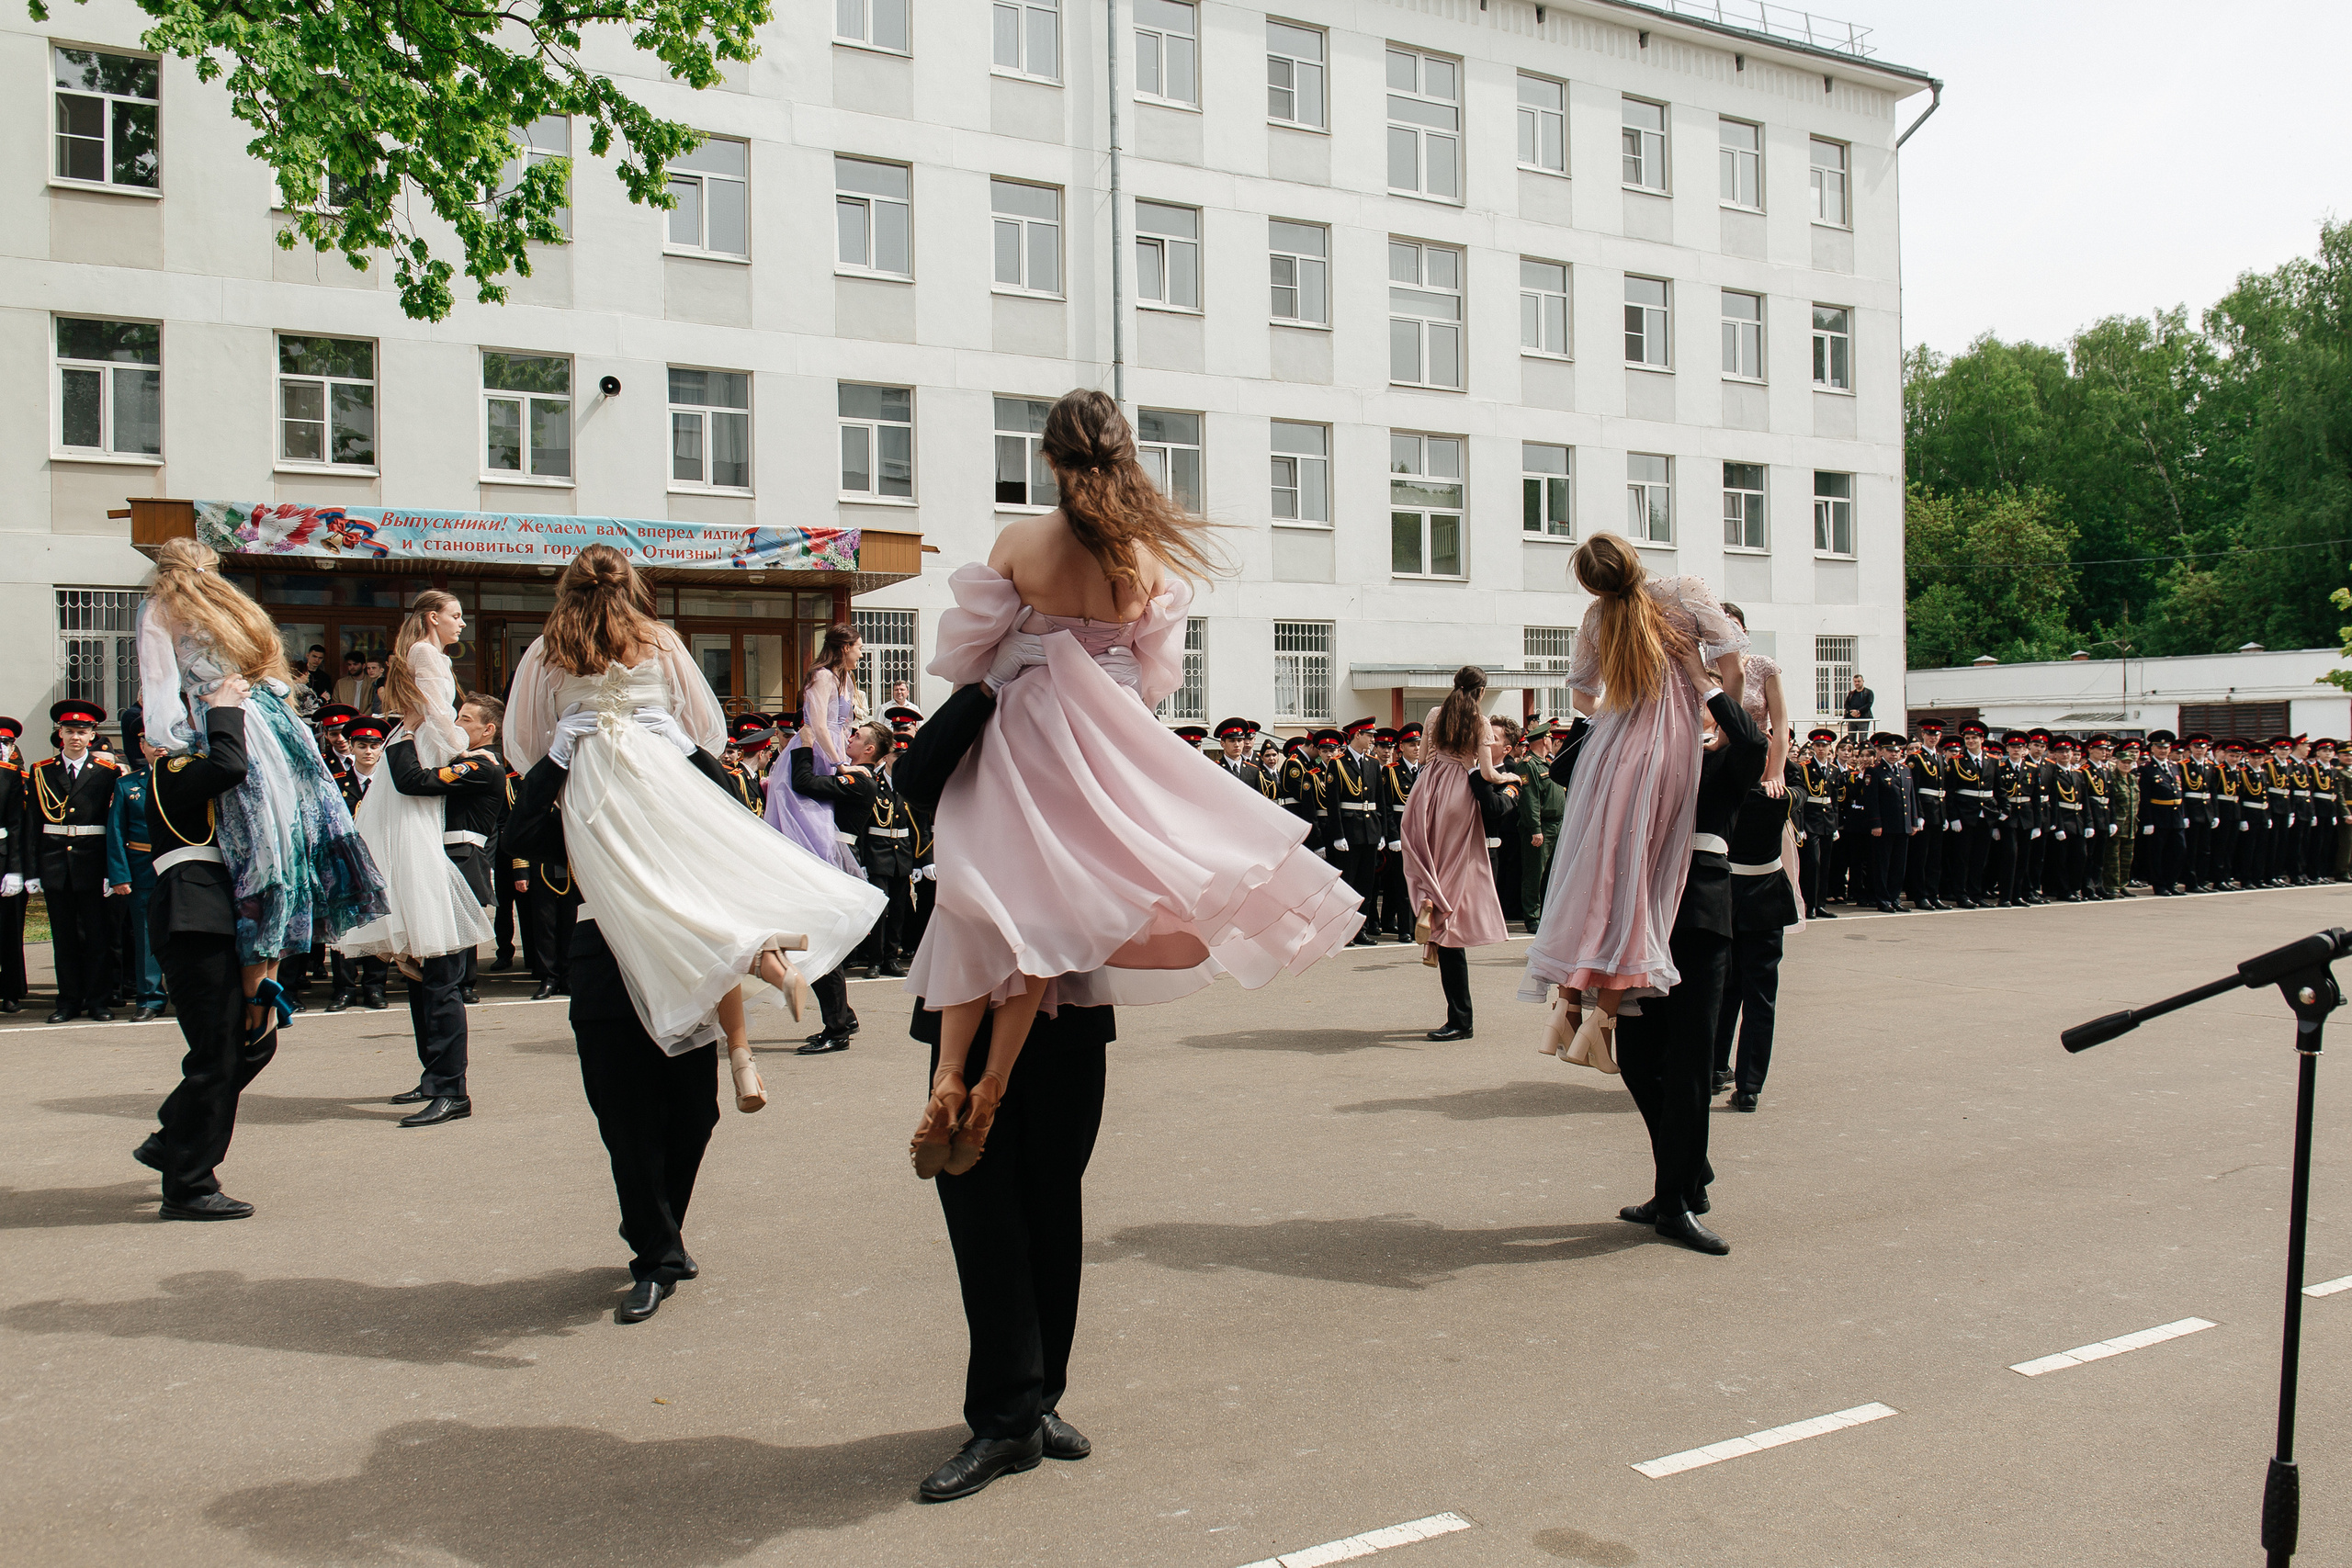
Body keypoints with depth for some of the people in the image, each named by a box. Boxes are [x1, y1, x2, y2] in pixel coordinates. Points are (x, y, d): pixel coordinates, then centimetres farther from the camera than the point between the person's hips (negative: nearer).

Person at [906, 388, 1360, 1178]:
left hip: (1022, 738, -1)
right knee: (1044, 910, 8)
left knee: (982, 908, 7)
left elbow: (967, 647, 1)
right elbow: (1158, 672, 7)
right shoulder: (1151, 556, -3)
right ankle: (991, 1086, 5)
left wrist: (989, 692, 23)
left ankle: (949, 1077, -1)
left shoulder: (1018, 542, -9)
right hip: (1108, 747, 2)